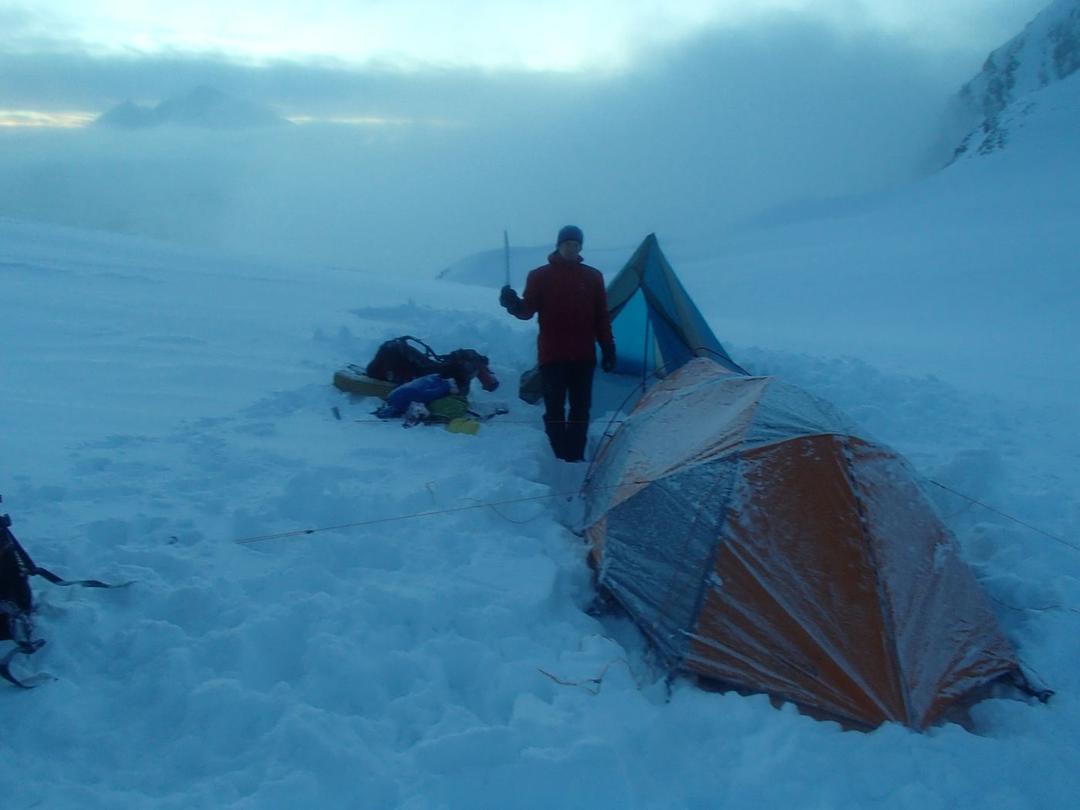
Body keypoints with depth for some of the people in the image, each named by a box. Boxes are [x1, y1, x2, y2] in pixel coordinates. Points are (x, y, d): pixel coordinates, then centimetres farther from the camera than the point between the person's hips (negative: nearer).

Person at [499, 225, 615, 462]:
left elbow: (602, 317, 10)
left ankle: (576, 457, 13)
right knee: (555, 409, -2)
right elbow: (528, 310, -4)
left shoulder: (592, 277, 8)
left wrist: (608, 348, 6)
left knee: (581, 409, 6)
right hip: (552, 356, -2)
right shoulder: (540, 276, 1)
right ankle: (561, 458, 4)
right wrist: (513, 304, -25)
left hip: (583, 356, 3)